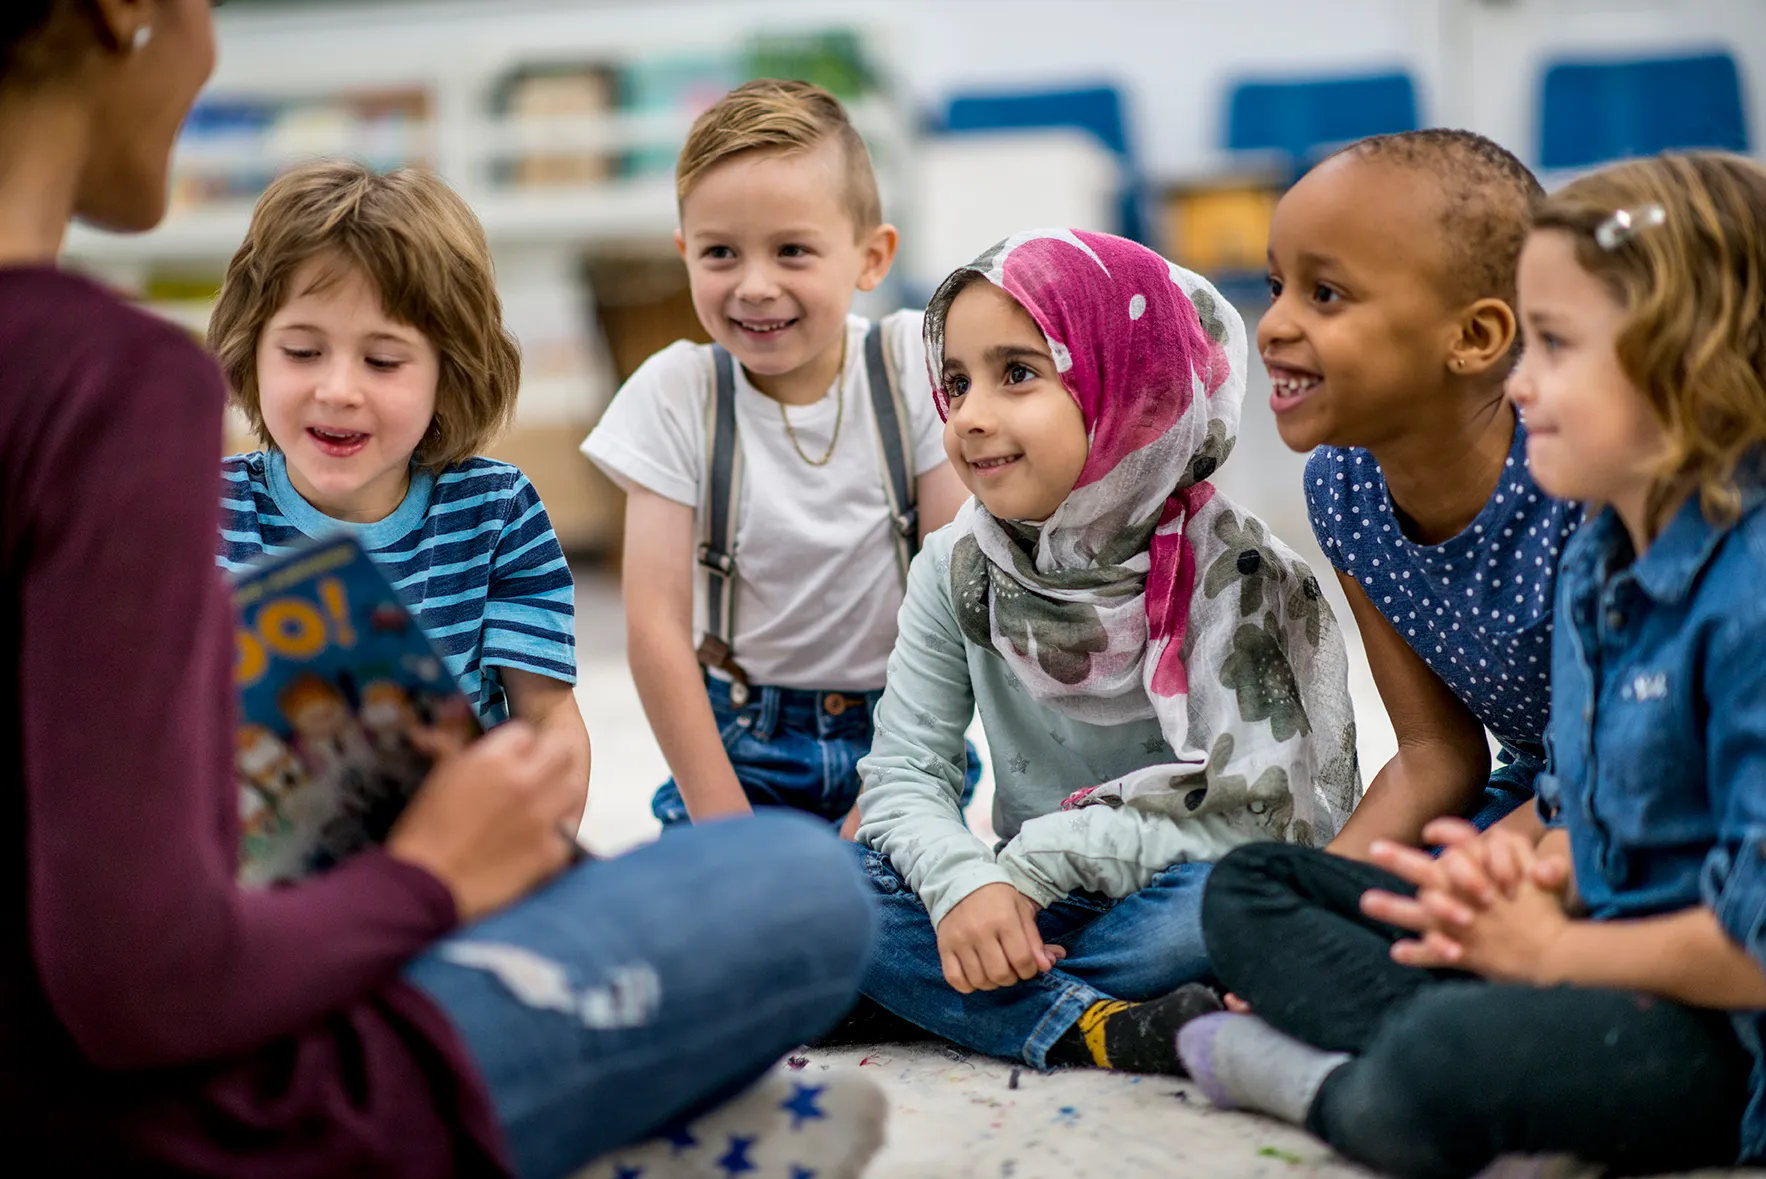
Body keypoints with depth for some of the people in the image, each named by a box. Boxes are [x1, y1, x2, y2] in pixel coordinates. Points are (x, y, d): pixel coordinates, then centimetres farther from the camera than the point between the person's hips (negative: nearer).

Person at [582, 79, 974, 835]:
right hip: (741, 744, 0)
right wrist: (725, 825, -12)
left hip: (899, 728, 0)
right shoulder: (675, 394, -7)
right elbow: (655, 627, -9)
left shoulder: (913, 363, -7)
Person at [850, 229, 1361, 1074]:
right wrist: (964, 884, -26)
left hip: (1166, 906, -3)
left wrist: (1033, 861, -21)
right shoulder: (959, 569, 0)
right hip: (1030, 913, 4)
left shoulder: (1233, 573, -13)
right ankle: (1102, 1031, -30)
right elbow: (904, 773, -4)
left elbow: (1240, 812, -20)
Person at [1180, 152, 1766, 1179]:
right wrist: (1531, 874, -4)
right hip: (1609, 955, 11)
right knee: (1249, 886, 11)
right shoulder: (1597, 564, 9)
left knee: (1448, 1065, -41)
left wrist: (1550, 948, -12)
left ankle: (1327, 1081, -8)